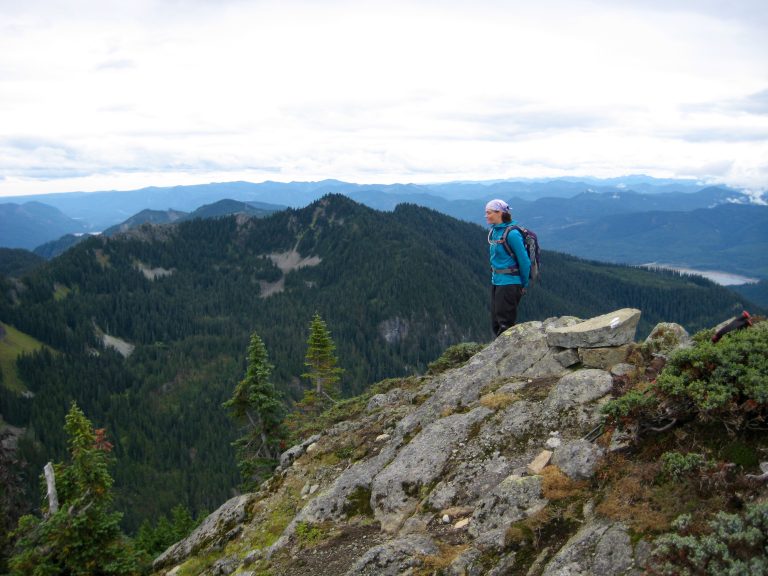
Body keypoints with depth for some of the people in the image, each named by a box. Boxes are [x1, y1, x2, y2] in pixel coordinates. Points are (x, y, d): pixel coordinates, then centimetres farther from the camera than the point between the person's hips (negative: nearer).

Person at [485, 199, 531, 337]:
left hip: (509, 282, -9)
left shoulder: (511, 233, -18)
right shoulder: (494, 231, 8)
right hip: (496, 281, 9)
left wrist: (524, 285, -5)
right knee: (495, 323, 15)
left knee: (505, 323, -2)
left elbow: (524, 261, -14)